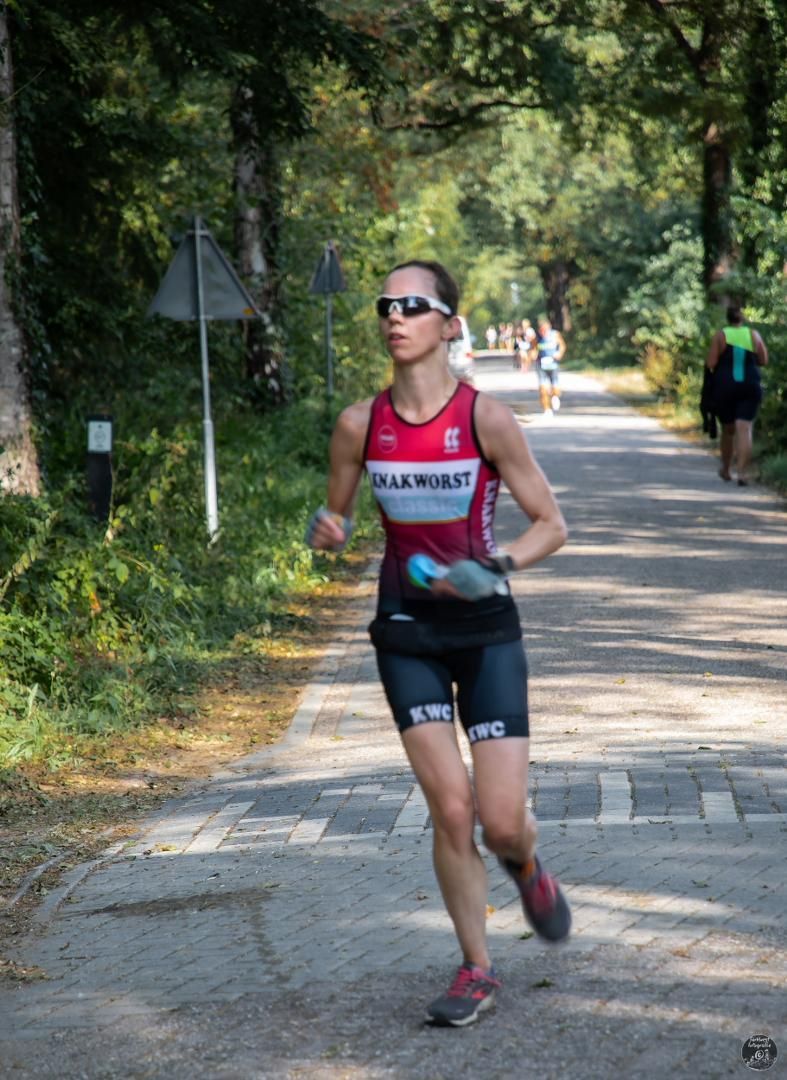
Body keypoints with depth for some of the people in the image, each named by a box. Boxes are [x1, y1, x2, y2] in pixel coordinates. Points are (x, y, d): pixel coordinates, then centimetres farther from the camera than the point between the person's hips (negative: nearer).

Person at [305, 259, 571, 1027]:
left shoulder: (486, 418, -12)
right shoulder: (360, 424, -4)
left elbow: (551, 525, -5)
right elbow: (336, 516, 11)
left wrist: (494, 568, -22)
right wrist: (329, 533, -12)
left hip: (485, 627, -2)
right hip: (406, 629, 2)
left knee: (502, 822, -5)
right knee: (450, 811, -6)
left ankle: (526, 868, 34)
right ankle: (477, 969, 13)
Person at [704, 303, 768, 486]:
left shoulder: (720, 335, -5)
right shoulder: (753, 335, 0)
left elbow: (710, 364, -11)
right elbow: (764, 361, 4)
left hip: (724, 387, 0)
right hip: (750, 388, 0)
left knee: (728, 430, 15)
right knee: (745, 430, -6)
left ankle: (726, 469, 28)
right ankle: (742, 472, -18)